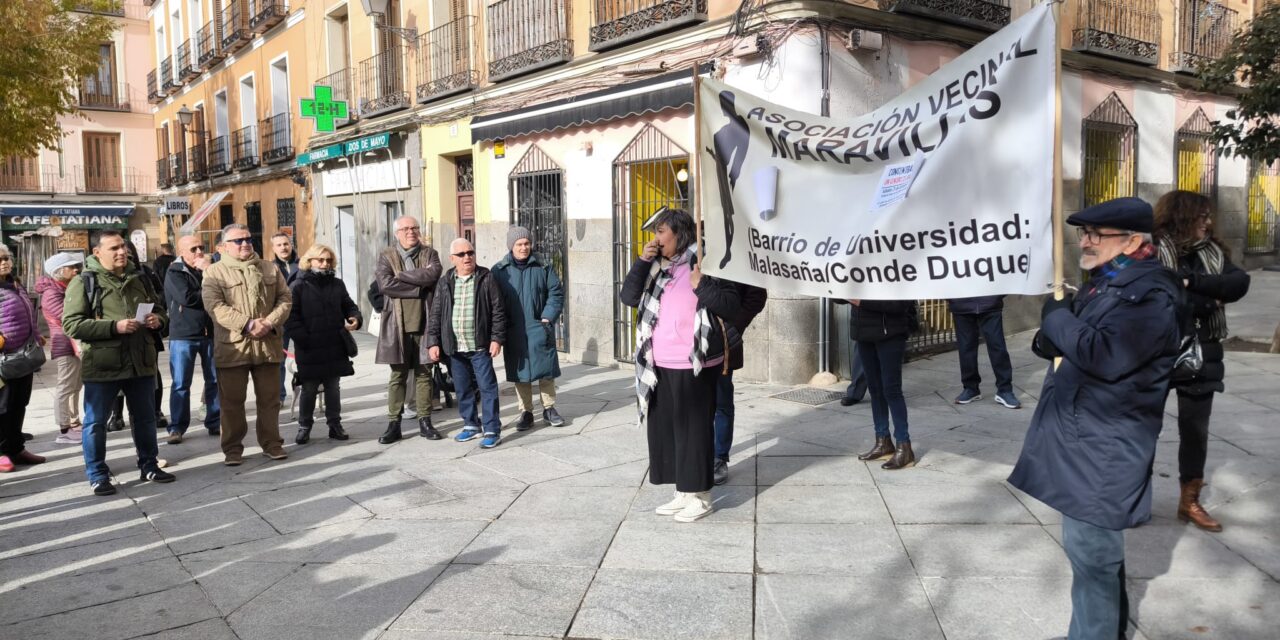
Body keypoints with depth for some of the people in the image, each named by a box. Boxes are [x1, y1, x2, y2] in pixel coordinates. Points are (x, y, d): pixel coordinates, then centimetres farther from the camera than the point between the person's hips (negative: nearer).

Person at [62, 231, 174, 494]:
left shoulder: (139, 278, 10)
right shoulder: (84, 282, -6)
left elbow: (160, 310, 21)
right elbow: (71, 324, -13)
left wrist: (157, 320, -3)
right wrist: (114, 327, -21)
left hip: (141, 362, 5)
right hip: (102, 365, -4)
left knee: (145, 418, 14)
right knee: (96, 421, 4)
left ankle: (149, 465, 28)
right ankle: (97, 474, 17)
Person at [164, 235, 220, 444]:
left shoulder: (210, 268, 10)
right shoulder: (175, 273, -3)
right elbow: (186, 297, -18)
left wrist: (209, 270, -13)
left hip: (210, 333, 4)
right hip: (183, 335, -4)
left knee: (215, 380, 8)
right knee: (181, 384, 0)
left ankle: (215, 422, 18)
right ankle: (177, 427, 8)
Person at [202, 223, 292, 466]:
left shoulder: (270, 269, 12)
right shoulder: (215, 272, 0)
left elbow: (285, 299, 7)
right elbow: (215, 305, -12)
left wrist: (269, 323, -11)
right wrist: (248, 324, -20)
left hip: (268, 345, 3)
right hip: (232, 346, -3)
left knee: (269, 399, 9)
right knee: (232, 401, 4)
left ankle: (271, 443, 21)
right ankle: (233, 448, 15)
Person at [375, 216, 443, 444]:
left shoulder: (430, 254, 8)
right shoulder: (386, 256, 5)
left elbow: (433, 274, -13)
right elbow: (385, 284, -11)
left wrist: (401, 276, -12)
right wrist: (419, 285, -11)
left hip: (424, 324, 1)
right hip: (398, 325, -1)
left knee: (424, 374, 7)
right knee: (398, 376, 3)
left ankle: (425, 422, 14)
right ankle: (394, 424, 9)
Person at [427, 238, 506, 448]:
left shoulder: (486, 279, -1)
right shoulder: (445, 282, 8)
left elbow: (498, 311, -2)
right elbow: (436, 314, 9)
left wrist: (497, 338, -8)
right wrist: (433, 342, 2)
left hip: (480, 346, -4)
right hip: (454, 347, 4)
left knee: (487, 387, -2)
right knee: (462, 389, 13)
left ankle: (492, 430, 3)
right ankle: (471, 425, 28)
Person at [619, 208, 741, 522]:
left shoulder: (704, 262, -8)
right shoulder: (657, 269, 12)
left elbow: (732, 305, -11)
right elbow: (628, 297, 3)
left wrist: (701, 286, -24)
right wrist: (642, 262, -6)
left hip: (693, 366, -7)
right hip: (660, 366, 7)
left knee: (694, 429, 1)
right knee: (665, 428, 13)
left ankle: (700, 496, 15)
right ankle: (683, 493, 26)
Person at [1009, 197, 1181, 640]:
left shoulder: (1151, 294, -18)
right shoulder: (1105, 282, 13)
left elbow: (1106, 356, -31)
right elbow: (1079, 343, 23)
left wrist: (1057, 317, -16)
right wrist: (1052, 338, -1)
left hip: (1103, 449, -10)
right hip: (1082, 439, 10)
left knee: (1089, 549, -2)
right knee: (1098, 546, 23)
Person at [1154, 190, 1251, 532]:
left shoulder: (1212, 252, 6)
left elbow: (1240, 284, -11)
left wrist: (1192, 282, -22)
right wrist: (1211, 300, -16)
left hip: (1201, 354, 5)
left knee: (1196, 429, 11)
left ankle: (1190, 501, 25)